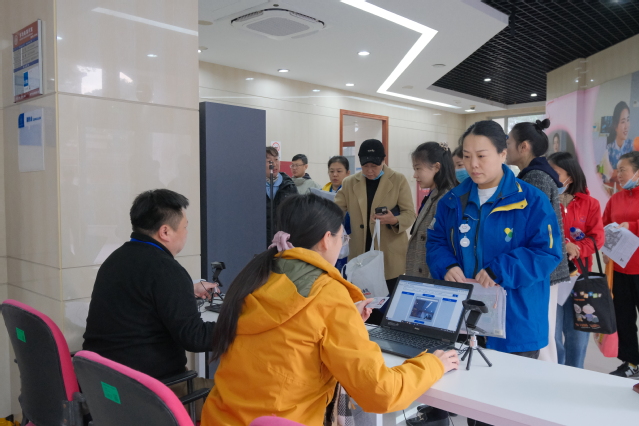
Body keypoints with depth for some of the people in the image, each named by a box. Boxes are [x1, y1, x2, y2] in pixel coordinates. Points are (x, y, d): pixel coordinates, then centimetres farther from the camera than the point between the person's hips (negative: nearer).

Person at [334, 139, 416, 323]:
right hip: (360, 258, 3)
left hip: (390, 259, -2)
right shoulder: (349, 183, 6)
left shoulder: (399, 180, -1)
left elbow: (410, 214, -5)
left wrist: (394, 220, -26)